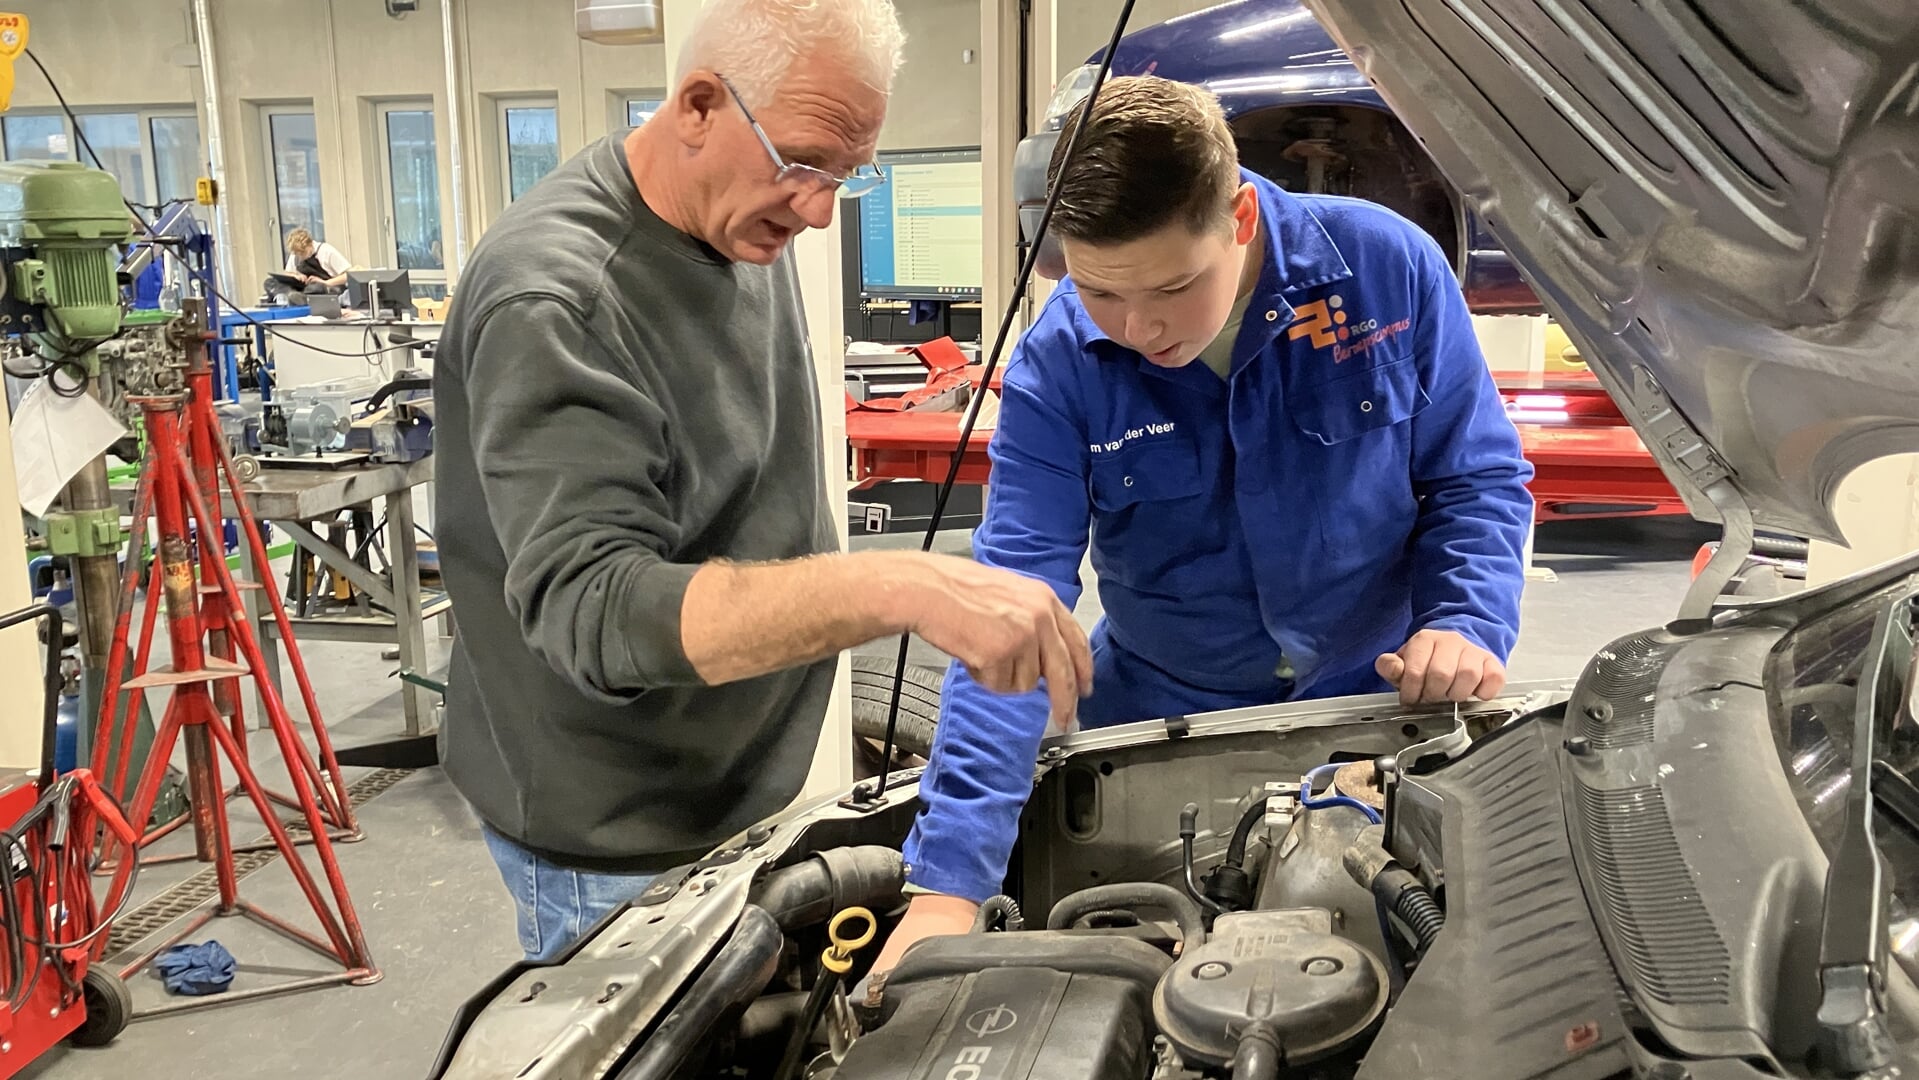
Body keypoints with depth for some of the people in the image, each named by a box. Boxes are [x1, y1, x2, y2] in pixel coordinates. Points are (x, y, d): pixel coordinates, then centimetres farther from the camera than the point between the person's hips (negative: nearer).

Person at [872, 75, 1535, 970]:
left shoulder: (1389, 266, -17)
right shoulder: (1057, 368, -19)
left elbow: (1480, 479, -5)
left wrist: (1466, 626, -25)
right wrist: (947, 883, -35)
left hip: (1379, 699, 1)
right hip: (1165, 723, 0)